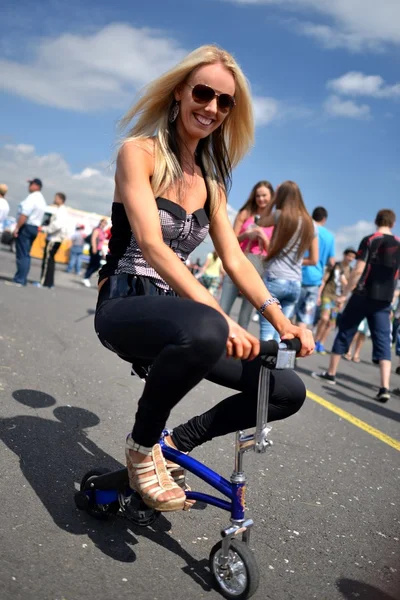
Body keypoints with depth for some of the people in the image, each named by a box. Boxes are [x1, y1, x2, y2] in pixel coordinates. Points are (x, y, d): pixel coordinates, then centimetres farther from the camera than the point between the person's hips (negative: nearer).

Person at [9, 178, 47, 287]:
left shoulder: (32, 197, -14)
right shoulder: (42, 200, 17)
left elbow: (24, 214, -22)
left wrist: (17, 228, -20)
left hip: (26, 227, -10)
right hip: (34, 228, 10)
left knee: (22, 255, -8)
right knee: (26, 255, 11)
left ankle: (19, 280, -8)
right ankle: (22, 279, 14)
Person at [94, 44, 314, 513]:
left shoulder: (211, 180, 14)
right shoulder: (139, 152, -6)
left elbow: (234, 259, 4)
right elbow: (151, 245, -21)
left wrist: (280, 320, -12)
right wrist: (217, 314, -34)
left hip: (177, 311, 7)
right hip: (125, 307, -6)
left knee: (287, 391, -6)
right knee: (205, 331, -42)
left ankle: (177, 443, 13)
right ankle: (142, 448, -11)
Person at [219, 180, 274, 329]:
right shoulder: (245, 213, 9)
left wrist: (263, 237, -10)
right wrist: (246, 235, -11)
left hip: (259, 267, 0)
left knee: (245, 314, 4)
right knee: (222, 310, -9)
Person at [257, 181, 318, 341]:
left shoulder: (281, 215, -4)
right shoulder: (309, 224, 10)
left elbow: (262, 222, 17)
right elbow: (314, 260, 13)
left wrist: (274, 200, 17)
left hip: (274, 279, -5)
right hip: (296, 283, 5)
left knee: (267, 332, -6)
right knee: (279, 333, 10)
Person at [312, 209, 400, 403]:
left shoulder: (370, 240, -5)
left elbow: (358, 271, -11)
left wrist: (344, 294, -7)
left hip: (363, 295, -3)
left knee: (345, 332, 9)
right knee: (383, 340, 1)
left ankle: (330, 374, 18)